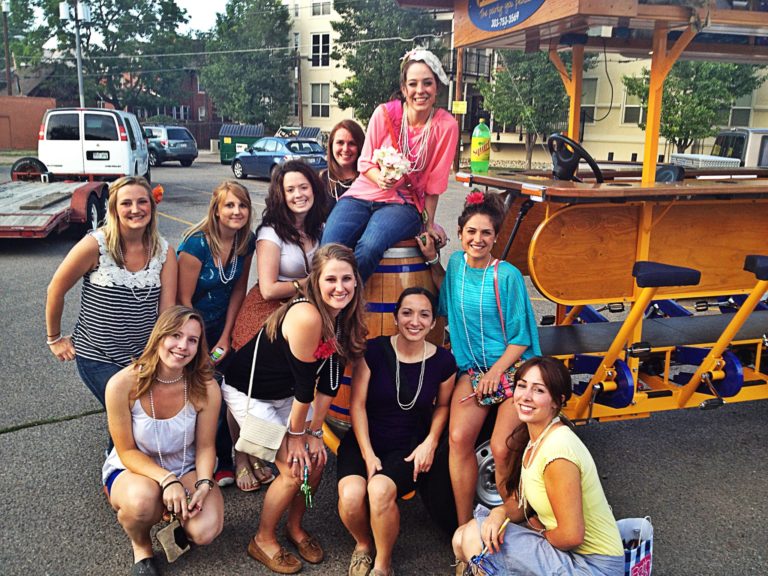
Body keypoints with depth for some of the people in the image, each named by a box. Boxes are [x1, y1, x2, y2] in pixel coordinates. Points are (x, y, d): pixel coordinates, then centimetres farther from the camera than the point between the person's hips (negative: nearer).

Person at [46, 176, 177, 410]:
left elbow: (167, 310, -6)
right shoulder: (95, 245, -17)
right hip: (97, 357, -3)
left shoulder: (164, 251, -6)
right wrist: (54, 338, 5)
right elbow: (56, 290, -5)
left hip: (145, 355, 3)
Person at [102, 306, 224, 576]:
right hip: (131, 470, -1)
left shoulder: (206, 388, -18)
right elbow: (127, 452, -15)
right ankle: (141, 547, 0)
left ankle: (175, 516, 14)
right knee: (143, 498, -38)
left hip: (185, 470, 2)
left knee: (206, 531, -25)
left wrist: (204, 484, -25)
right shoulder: (122, 385, -23)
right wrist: (167, 480, -29)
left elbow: (205, 446, -7)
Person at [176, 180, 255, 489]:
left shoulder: (246, 241, -8)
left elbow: (238, 290, 1)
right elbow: (183, 299, -20)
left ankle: (223, 462, 22)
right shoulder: (196, 243, -25)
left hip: (220, 324, 5)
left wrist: (225, 337, -1)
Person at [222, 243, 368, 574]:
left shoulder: (344, 316, -10)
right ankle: (263, 540, 14)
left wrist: (314, 431, -3)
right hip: (247, 391, -7)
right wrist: (296, 434, -14)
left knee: (317, 459, 1)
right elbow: (304, 383, -25)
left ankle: (295, 528, 26)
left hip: (285, 393, 7)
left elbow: (329, 380, -4)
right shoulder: (307, 316, -35)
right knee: (295, 469, -9)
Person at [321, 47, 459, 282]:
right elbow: (364, 162, 4)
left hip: (404, 203, -1)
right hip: (363, 194, 2)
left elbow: (435, 181, 0)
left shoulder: (446, 126, -7)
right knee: (330, 247, -27)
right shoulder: (384, 113, -5)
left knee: (369, 247, -33)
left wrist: (429, 223, 4)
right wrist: (380, 179, -18)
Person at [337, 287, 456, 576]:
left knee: (380, 490, -31)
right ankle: (363, 545, 11)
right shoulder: (374, 350, -9)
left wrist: (430, 442, -4)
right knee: (351, 496, -27)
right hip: (364, 441, 0)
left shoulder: (443, 361, -5)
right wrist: (368, 455, -12)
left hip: (409, 449, 0)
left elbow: (442, 404, 12)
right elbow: (357, 403, -7)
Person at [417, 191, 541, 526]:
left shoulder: (508, 276, -11)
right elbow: (448, 300, 24)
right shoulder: (457, 262, 4)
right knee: (458, 437, -19)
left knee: (502, 449, -19)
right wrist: (432, 260, 13)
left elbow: (521, 337, -6)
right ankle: (464, 526, -5)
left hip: (512, 367, -4)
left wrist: (495, 372, -16)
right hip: (472, 368, 4)